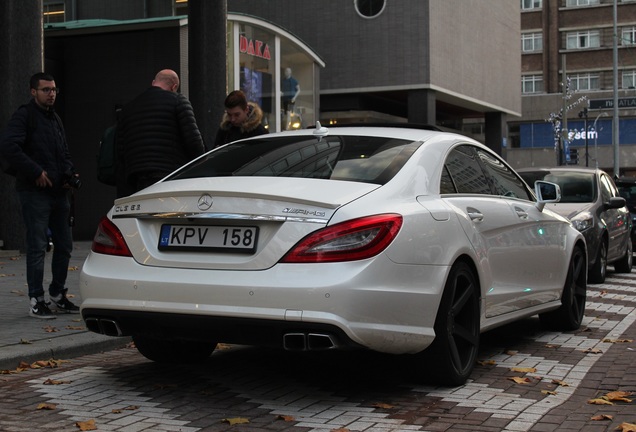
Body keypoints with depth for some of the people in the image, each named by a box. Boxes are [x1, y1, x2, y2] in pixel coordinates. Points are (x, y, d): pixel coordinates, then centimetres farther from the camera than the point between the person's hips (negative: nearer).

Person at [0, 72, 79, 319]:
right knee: (37, 247, -5)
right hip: (35, 193, -8)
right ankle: (36, 301, 3)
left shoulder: (55, 119, 19)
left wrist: (69, 174, 7)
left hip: (59, 192, 8)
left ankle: (58, 295, 21)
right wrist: (36, 172, -21)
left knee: (64, 245, 10)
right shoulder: (24, 116, -7)